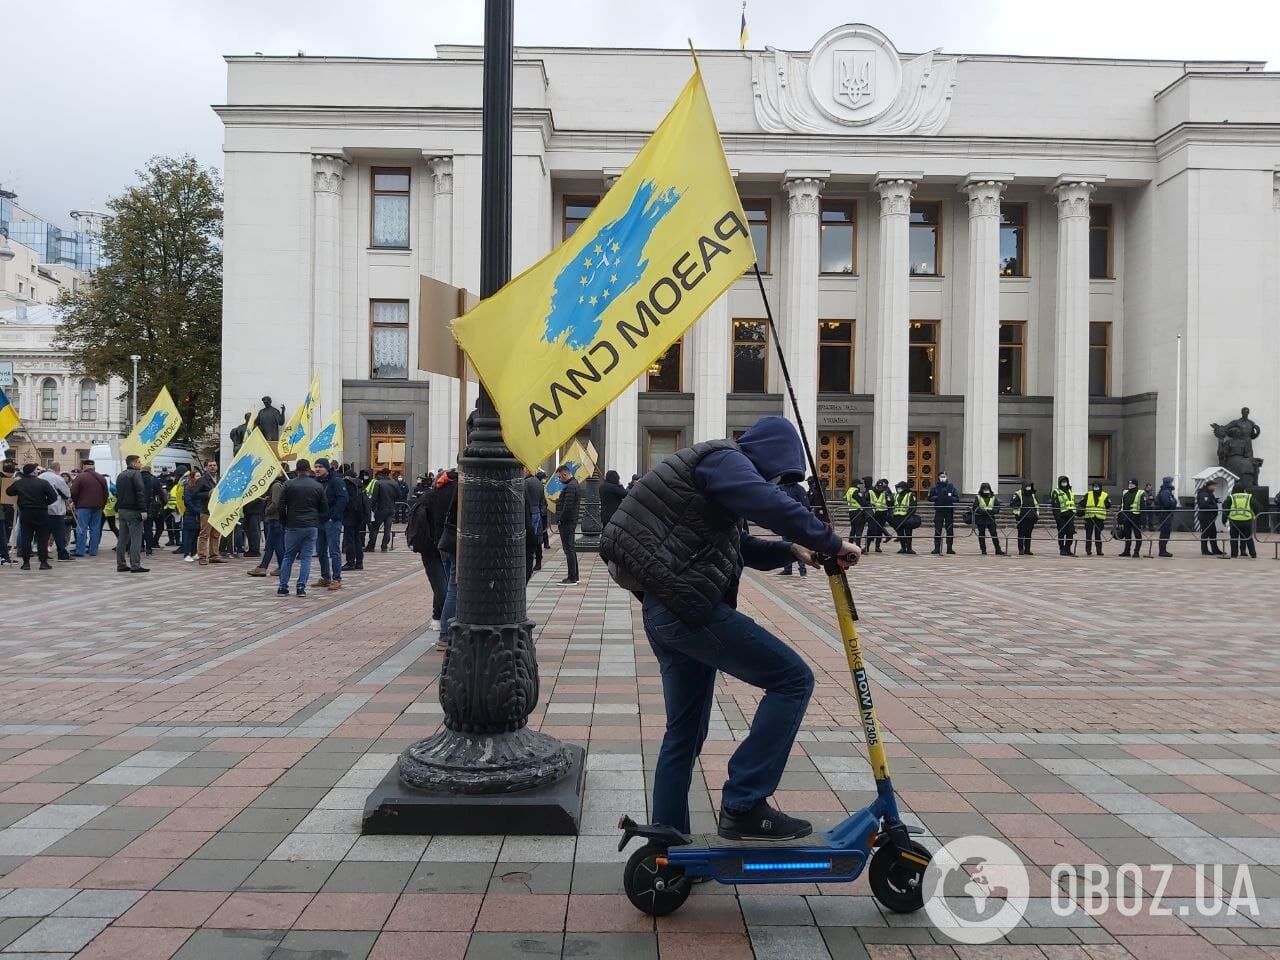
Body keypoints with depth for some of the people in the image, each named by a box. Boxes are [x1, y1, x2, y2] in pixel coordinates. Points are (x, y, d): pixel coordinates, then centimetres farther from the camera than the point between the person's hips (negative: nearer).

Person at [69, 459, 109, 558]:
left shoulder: (80, 477, -7)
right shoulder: (101, 478, 10)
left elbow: (73, 493, -8)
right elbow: (106, 493, 13)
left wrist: (75, 503, 7)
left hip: (84, 506, -5)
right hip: (98, 507, 5)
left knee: (81, 529, -2)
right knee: (95, 529, 7)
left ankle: (80, 551, -5)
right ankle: (93, 550, 9)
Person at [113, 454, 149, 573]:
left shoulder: (120, 475, 18)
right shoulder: (136, 474, -10)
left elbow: (117, 494, 22)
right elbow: (141, 493, -18)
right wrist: (143, 510, -19)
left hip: (122, 510, 9)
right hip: (133, 511, -9)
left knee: (122, 539, 12)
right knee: (136, 538, -7)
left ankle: (121, 565, 15)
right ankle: (135, 565, -9)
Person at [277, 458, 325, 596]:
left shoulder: (289, 485, -2)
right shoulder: (318, 486, 3)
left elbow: (281, 507, -3)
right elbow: (324, 508, 5)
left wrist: (284, 523, 10)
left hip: (293, 526, -1)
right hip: (312, 527, 1)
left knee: (288, 557, 9)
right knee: (306, 557, 4)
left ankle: (283, 587, 10)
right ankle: (301, 587, 0)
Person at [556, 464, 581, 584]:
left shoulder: (570, 487, -19)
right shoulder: (574, 483, 15)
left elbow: (568, 506, -24)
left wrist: (560, 520, -17)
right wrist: (559, 501, 11)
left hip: (566, 522, -11)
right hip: (571, 521, 11)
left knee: (569, 549, -6)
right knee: (571, 548, 15)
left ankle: (572, 577, -4)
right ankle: (574, 575, 22)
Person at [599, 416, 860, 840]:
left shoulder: (711, 470, 25)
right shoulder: (724, 460, -6)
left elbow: (739, 547, 28)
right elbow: (773, 505, -23)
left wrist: (789, 549, 14)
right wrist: (832, 543, -14)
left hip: (663, 612, 11)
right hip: (691, 609, -11)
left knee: (684, 731, 17)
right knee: (793, 678, -6)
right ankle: (743, 805, -6)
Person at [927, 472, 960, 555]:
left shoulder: (951, 486, 6)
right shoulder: (935, 487, 6)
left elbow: (957, 498, 6)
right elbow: (930, 498, 8)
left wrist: (950, 498, -13)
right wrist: (935, 498, -11)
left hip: (949, 511, 1)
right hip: (939, 510, 0)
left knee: (950, 530, 2)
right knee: (937, 530, -1)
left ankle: (950, 548, 7)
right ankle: (937, 548, 3)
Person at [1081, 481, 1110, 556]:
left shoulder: (1105, 496, 7)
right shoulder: (1088, 495, 9)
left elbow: (1109, 506, 6)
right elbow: (1082, 504, 11)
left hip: (1100, 518, -1)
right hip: (1089, 517, 1)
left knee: (1098, 535, 4)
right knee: (1088, 534, 1)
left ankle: (1099, 550, 10)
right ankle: (1088, 550, 6)